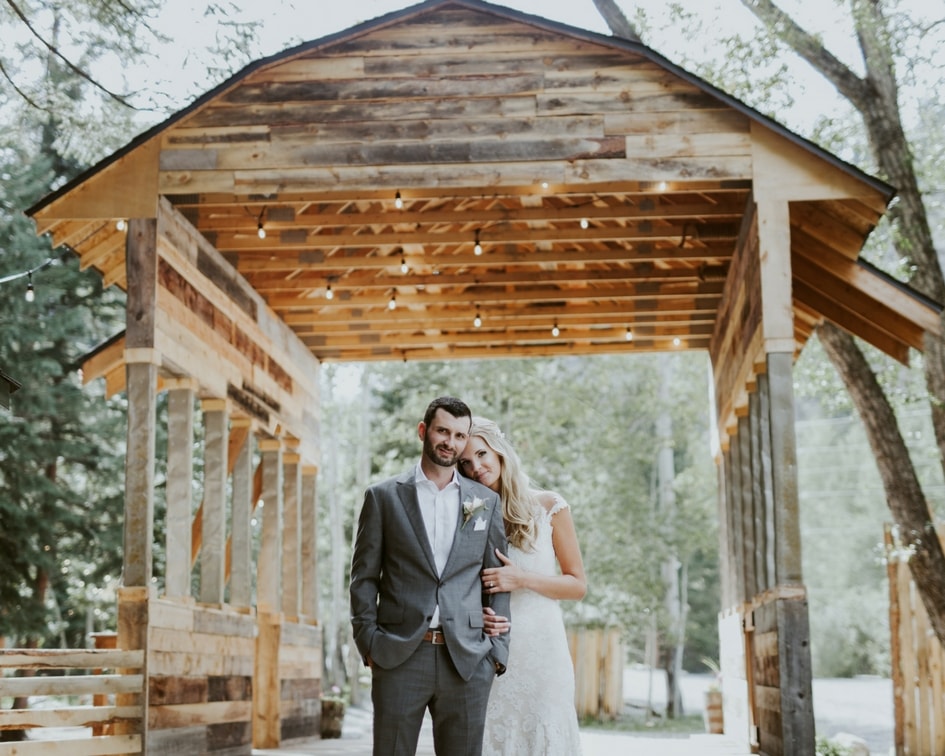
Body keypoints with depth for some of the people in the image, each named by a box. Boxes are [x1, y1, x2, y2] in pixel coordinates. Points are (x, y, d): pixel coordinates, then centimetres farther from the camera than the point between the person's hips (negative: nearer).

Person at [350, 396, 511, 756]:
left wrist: (497, 651, 4)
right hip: (398, 657, -1)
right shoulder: (384, 496, 5)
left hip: (467, 661, 2)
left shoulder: (487, 502, 10)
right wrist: (368, 642, -3)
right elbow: (364, 576, 5)